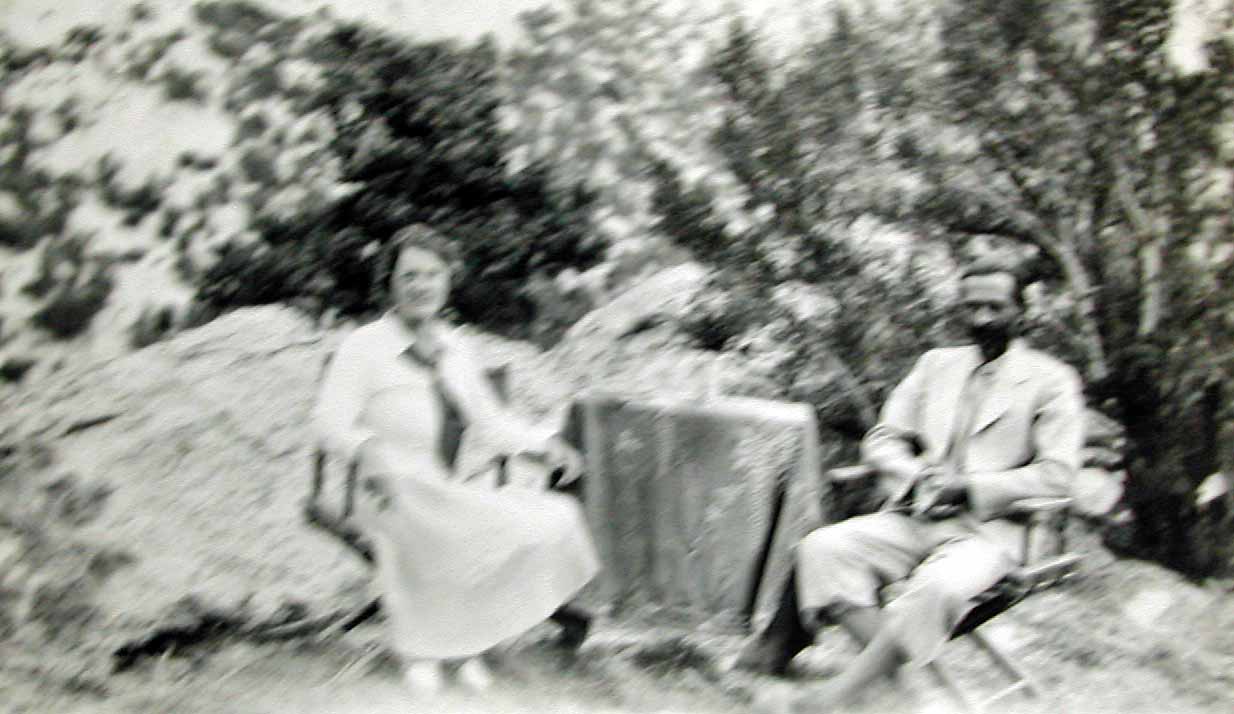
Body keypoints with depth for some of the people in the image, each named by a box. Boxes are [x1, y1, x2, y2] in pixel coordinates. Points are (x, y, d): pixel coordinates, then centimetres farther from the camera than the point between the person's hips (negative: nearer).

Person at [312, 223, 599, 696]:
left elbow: (488, 422, 23)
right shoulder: (364, 346, 1)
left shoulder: (457, 351, 16)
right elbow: (331, 420, -7)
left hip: (450, 494, 6)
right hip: (397, 494, -6)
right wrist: (371, 452, -27)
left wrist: (545, 445, 9)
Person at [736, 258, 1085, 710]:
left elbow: (1056, 473, -5)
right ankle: (895, 672, -26)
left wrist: (970, 488, -13)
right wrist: (919, 477, -6)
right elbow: (881, 439, 15)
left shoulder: (1052, 380, 4)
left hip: (986, 529, -4)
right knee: (822, 548, -23)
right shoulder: (935, 364, 17)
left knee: (938, 587, -38)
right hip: (913, 516, 5)